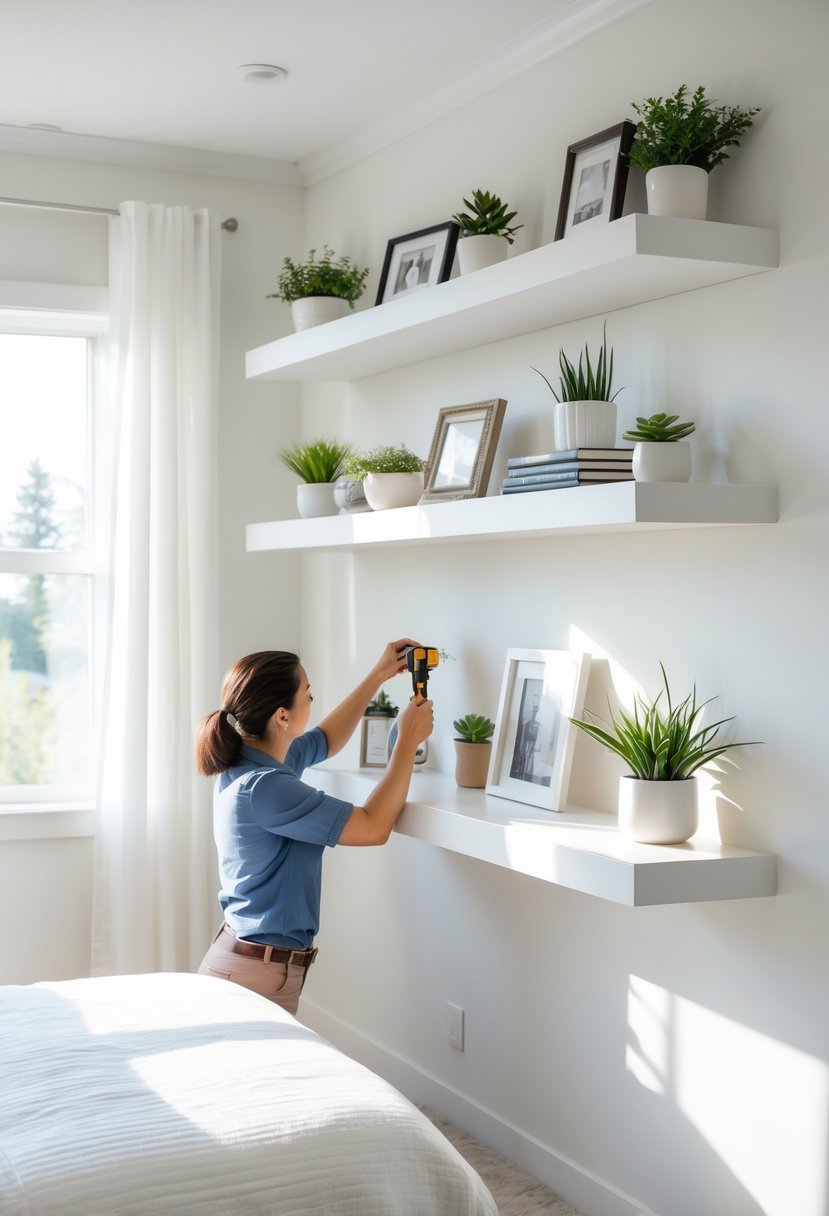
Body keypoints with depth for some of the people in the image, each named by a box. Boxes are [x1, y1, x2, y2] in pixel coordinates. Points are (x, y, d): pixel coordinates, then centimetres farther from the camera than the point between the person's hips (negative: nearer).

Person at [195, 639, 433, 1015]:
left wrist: (379, 674, 26)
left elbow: (327, 739, 26)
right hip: (257, 974, -10)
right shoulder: (263, 787, -24)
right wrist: (409, 740, -10)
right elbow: (374, 826, -20)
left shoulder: (253, 759, 5)